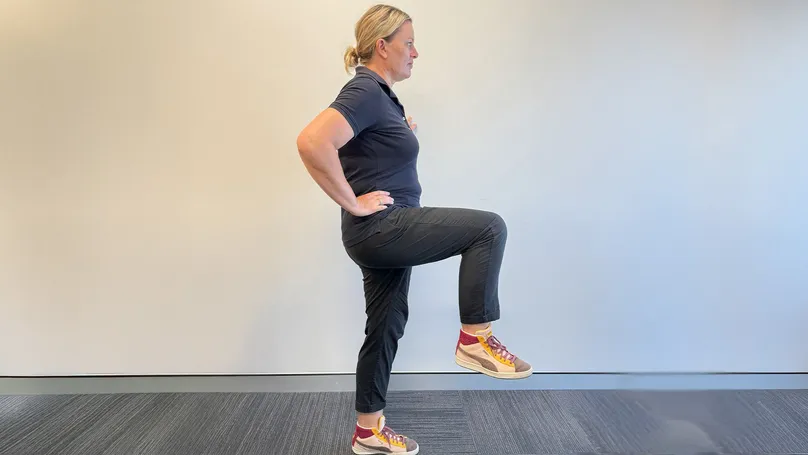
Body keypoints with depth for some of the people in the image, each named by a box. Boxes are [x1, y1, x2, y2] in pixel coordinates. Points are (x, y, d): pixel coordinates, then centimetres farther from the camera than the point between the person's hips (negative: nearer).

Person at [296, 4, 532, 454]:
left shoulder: (379, 94, 14)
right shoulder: (365, 92, -17)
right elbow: (312, 142, -32)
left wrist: (399, 124, 18)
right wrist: (353, 203, -24)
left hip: (387, 232, 10)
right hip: (380, 229, -10)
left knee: (386, 328, 15)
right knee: (489, 227, -13)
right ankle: (475, 339, -5)